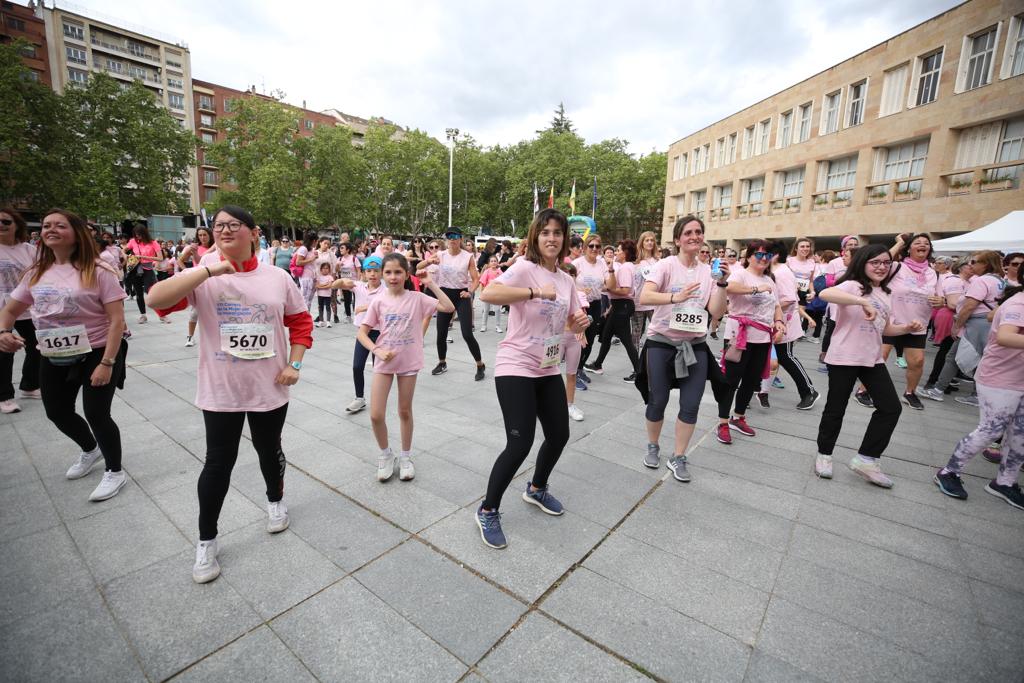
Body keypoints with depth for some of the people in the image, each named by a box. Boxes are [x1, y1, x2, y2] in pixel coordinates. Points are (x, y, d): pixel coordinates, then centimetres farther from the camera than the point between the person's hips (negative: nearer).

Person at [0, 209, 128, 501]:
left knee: (96, 414, -6)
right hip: (54, 357, 7)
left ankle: (114, 472, 15)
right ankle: (90, 450, 46)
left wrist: (107, 363, -22)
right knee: (57, 413, 18)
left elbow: (117, 319, -17)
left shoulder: (96, 271, -13)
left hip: (96, 353, -7)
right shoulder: (36, 273, 6)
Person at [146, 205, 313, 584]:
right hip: (220, 391, -1)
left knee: (269, 451, 19)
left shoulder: (277, 278, -2)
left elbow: (301, 321, 5)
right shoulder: (203, 277, -5)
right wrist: (209, 270, -25)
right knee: (218, 463, 8)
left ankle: (275, 500, 47)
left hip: (270, 389, 1)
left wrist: (294, 364, -4)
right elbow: (156, 299, -20)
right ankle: (206, 541, 28)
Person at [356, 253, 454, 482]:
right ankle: (385, 454, 24)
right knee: (376, 415, -2)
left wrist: (430, 283, -12)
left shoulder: (416, 298, -5)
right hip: (384, 362, 1)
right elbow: (361, 333, -1)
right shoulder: (378, 301, -3)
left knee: (405, 411, 12)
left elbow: (449, 307, -13)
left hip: (409, 362, -1)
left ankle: (405, 457, 31)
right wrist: (377, 351, -16)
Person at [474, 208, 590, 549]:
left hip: (548, 370, 8)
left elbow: (572, 322, 19)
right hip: (516, 367, -7)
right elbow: (487, 294, -30)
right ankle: (487, 511, 14)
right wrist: (535, 292, -33)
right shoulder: (524, 268, -12)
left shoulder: (566, 279, 10)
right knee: (520, 444, -10)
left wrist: (582, 322, -4)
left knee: (559, 435, 14)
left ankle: (536, 489, 42)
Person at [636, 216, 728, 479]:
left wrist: (722, 283, -14)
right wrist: (675, 297, -37)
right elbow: (644, 297, -23)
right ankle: (653, 447, 31)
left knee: (691, 406, 3)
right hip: (662, 343, -3)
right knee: (657, 402, 5)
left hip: (695, 346, 4)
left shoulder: (709, 271, 5)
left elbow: (716, 311, -1)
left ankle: (677, 458, 21)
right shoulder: (666, 265, -7)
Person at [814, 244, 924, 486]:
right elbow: (825, 294, -34)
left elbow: (885, 329, 21)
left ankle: (865, 458, 17)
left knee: (891, 407, 6)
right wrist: (863, 302, -39)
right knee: (836, 409, 3)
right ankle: (824, 454, 23)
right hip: (843, 358, -7)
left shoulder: (886, 295, 14)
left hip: (873, 359, 7)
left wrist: (907, 328, 3)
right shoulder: (853, 286, -11)